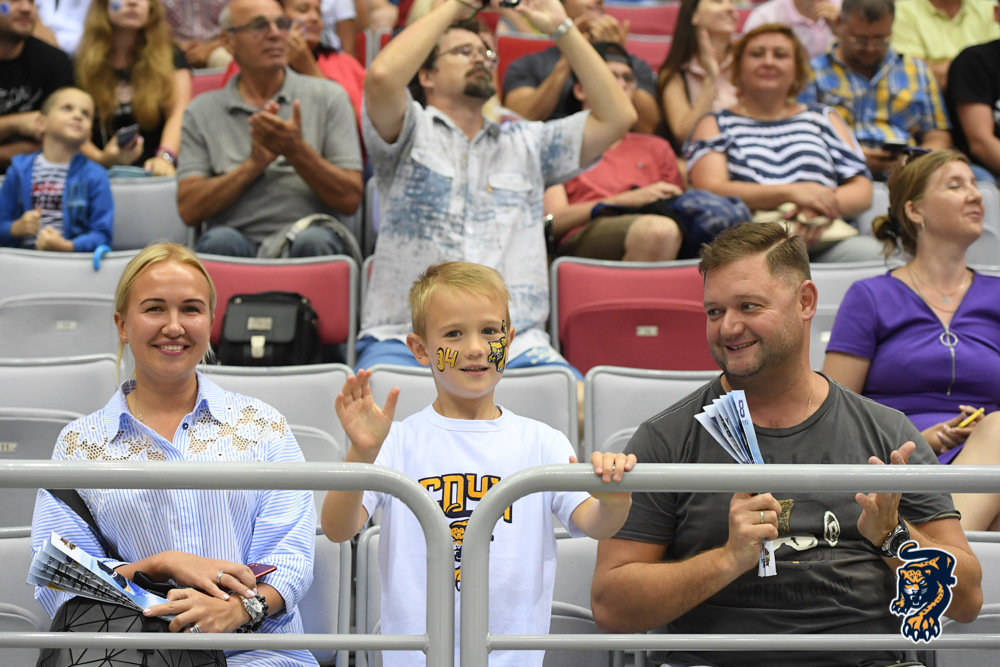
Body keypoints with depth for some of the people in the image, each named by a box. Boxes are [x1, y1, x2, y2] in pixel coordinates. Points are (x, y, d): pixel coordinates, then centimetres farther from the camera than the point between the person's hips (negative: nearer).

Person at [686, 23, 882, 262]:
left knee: (868, 251, -32)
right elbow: (710, 189, 1)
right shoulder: (715, 125, 20)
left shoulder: (824, 119, 27)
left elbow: (862, 191, 15)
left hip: (824, 241, 4)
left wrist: (819, 208, -9)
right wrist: (790, 193, -12)